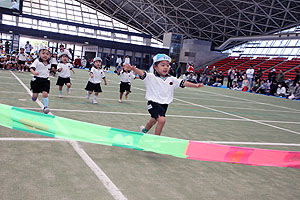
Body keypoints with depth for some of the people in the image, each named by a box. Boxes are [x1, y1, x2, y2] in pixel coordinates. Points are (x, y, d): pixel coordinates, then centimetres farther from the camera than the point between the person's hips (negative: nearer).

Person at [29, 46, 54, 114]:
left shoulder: (49, 63, 8)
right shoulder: (37, 61, -8)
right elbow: (31, 68, -19)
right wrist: (34, 72, -37)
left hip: (45, 80, 3)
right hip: (37, 80, -2)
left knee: (45, 93, -14)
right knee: (35, 95, 2)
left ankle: (45, 107, -3)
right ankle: (34, 98, 40)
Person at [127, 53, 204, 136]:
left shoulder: (171, 79, 3)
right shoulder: (151, 77, -10)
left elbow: (183, 83, 3)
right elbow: (142, 74, -24)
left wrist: (195, 85, -6)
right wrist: (133, 69, -43)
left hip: (164, 104, 6)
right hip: (154, 103, -6)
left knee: (153, 120, 24)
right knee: (162, 120, -24)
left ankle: (144, 130, 54)